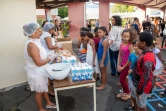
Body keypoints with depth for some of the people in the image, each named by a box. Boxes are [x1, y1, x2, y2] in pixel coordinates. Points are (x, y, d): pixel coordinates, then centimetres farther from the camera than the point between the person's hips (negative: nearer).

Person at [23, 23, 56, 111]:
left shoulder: (34, 41, 1)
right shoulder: (32, 45, -30)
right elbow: (39, 63, -30)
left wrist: (48, 57, 0)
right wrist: (50, 58, -19)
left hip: (40, 71, 9)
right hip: (36, 73, -9)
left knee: (45, 88, 24)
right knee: (39, 92, 12)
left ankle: (48, 103, 44)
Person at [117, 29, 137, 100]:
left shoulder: (130, 46, -20)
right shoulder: (121, 45, 0)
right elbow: (119, 55, 4)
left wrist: (123, 67, -13)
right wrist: (118, 65, -3)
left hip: (127, 65, -6)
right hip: (122, 65, 6)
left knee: (121, 80, 1)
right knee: (123, 79, 17)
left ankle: (128, 93, 21)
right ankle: (124, 92, 36)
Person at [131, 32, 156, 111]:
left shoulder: (148, 58, -31)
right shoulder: (144, 53, -1)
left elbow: (146, 77, -28)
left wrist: (139, 90, -20)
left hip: (142, 86, -9)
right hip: (136, 83, 9)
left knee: (141, 104, 12)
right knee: (134, 97, 28)